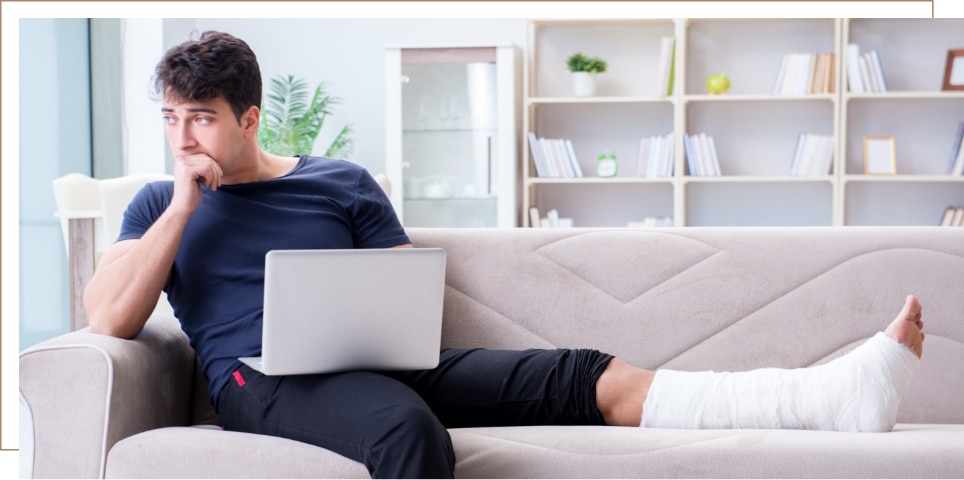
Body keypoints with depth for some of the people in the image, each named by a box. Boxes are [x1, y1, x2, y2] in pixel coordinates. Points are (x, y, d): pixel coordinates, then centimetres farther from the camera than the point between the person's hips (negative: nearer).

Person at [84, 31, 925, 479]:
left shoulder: (341, 183, 19)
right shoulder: (161, 206, 16)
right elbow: (109, 317, 0)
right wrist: (184, 205, -3)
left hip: (377, 362, 3)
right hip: (265, 384, -3)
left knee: (584, 378, -15)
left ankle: (841, 393, -23)